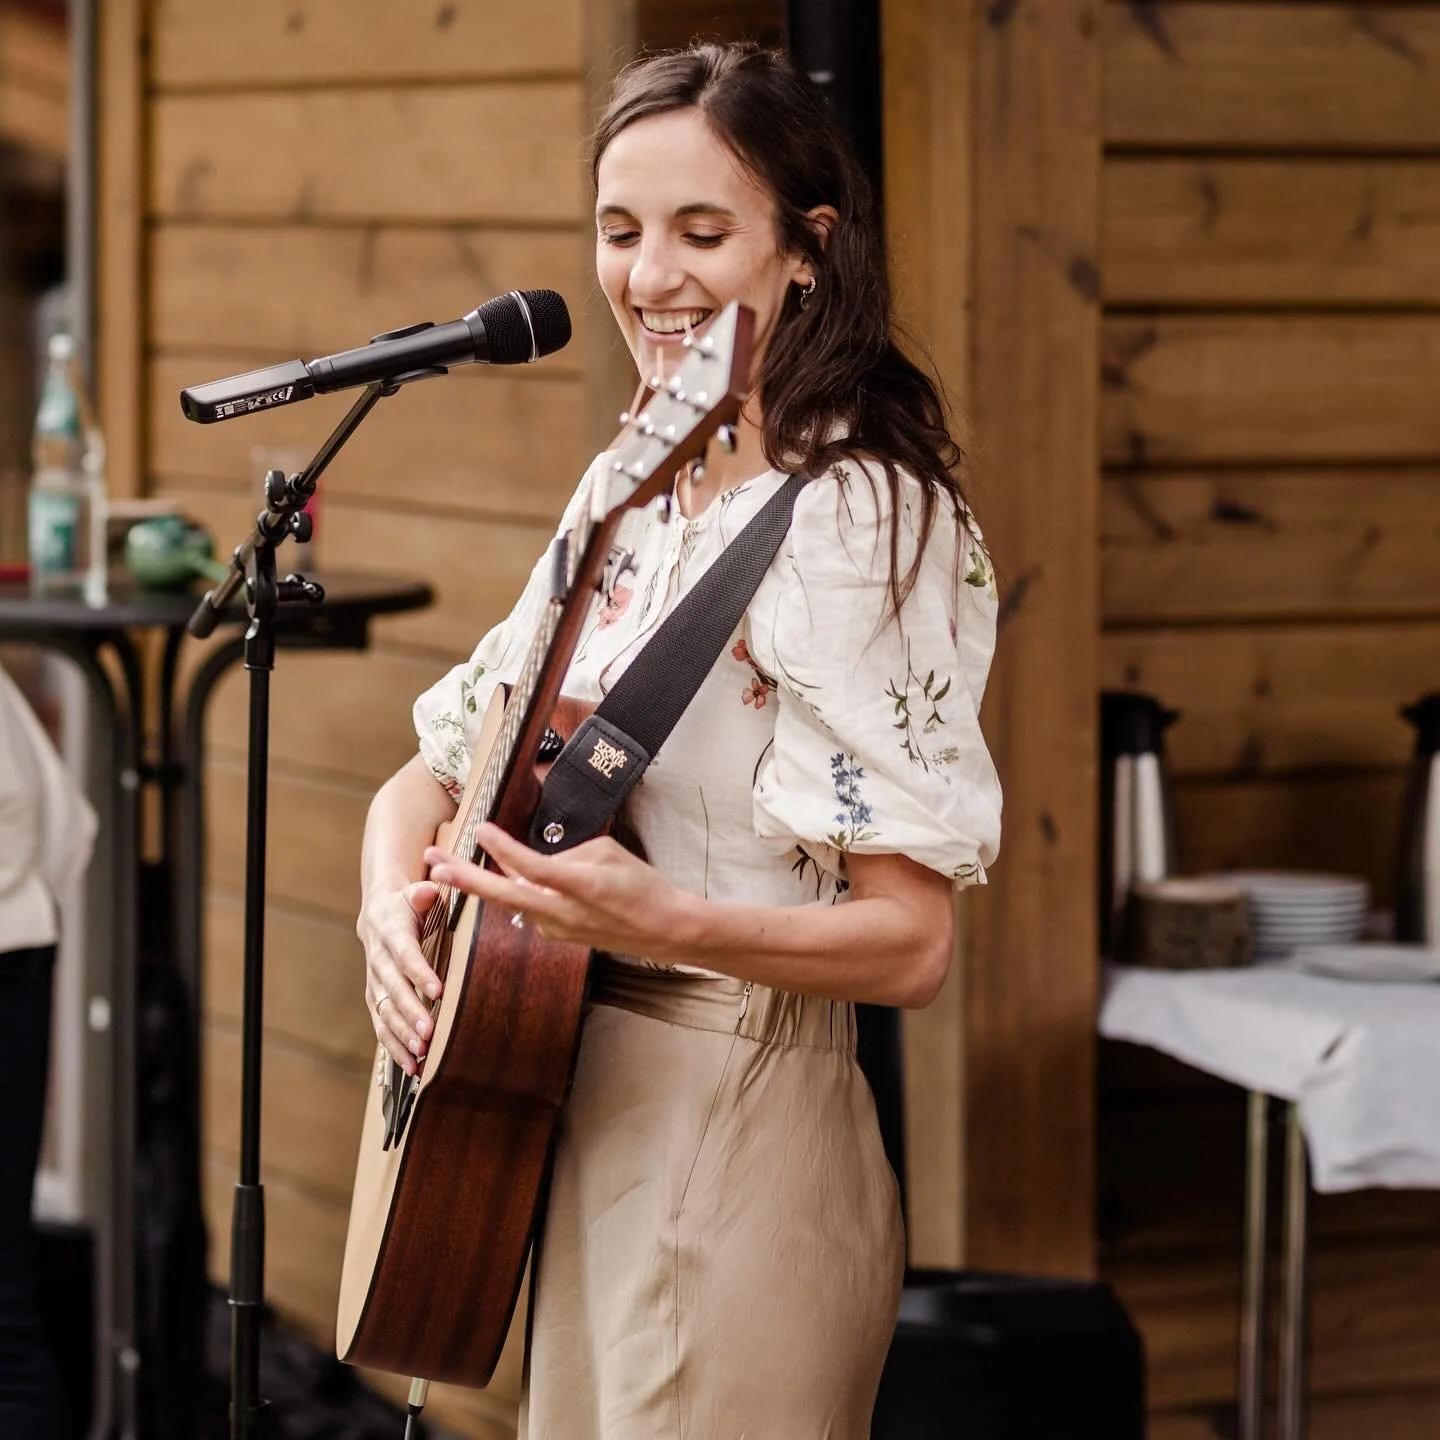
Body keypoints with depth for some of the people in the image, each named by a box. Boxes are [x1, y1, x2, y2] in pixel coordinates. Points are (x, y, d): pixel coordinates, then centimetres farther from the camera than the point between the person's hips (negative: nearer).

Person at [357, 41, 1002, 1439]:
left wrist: (664, 921, -34)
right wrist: (393, 902, -7)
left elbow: (908, 942, -19)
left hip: (735, 1154, -8)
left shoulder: (857, 518, -15)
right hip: (579, 1128, 8)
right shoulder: (631, 502, 10)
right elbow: (436, 770, 15)